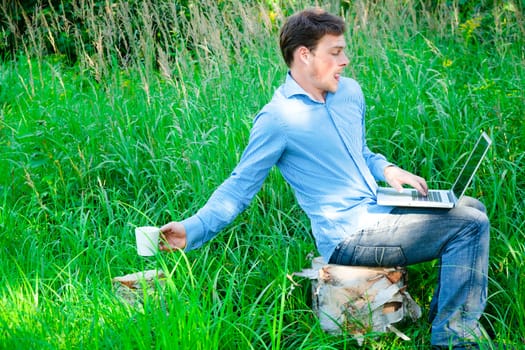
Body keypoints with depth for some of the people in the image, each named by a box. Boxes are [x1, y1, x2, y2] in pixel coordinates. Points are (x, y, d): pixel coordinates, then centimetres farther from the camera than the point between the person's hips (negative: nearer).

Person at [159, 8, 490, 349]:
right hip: (349, 236, -9)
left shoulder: (350, 92, 8)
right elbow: (240, 187, -11)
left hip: (378, 210, 9)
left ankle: (444, 314, 19)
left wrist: (387, 169, 2)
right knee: (469, 226, -15)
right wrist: (191, 231, -24)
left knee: (471, 207, 18)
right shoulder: (277, 118, -16)